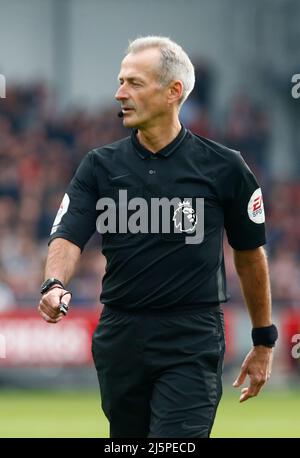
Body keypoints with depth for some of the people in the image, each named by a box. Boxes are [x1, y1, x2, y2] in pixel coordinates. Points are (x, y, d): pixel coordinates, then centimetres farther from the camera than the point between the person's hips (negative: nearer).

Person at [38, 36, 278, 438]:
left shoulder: (224, 168, -2)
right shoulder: (100, 166, 4)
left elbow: (250, 254, 9)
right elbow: (68, 236, -7)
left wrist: (264, 341, 13)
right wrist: (55, 286, -29)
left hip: (191, 343, -4)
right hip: (120, 339, 4)